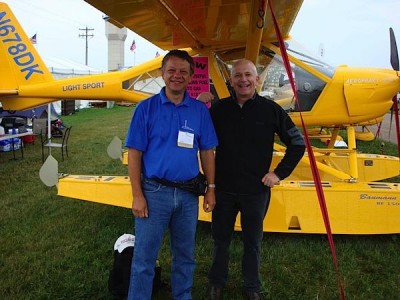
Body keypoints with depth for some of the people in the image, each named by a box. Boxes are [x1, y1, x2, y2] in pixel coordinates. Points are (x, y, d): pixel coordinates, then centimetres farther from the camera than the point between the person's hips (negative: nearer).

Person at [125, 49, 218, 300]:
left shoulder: (200, 110, 4)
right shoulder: (147, 108, -4)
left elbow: (207, 152, 8)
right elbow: (134, 153, -5)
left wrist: (211, 189, 5)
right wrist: (137, 195, -10)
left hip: (188, 194, 3)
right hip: (155, 191, -3)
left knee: (185, 255, 18)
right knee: (144, 256, 5)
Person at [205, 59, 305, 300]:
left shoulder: (270, 109, -7)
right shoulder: (219, 108, -2)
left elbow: (297, 143, 1)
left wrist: (279, 173, -3)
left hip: (256, 190, -1)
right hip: (224, 188, 1)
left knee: (253, 242, 14)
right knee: (221, 239, 16)